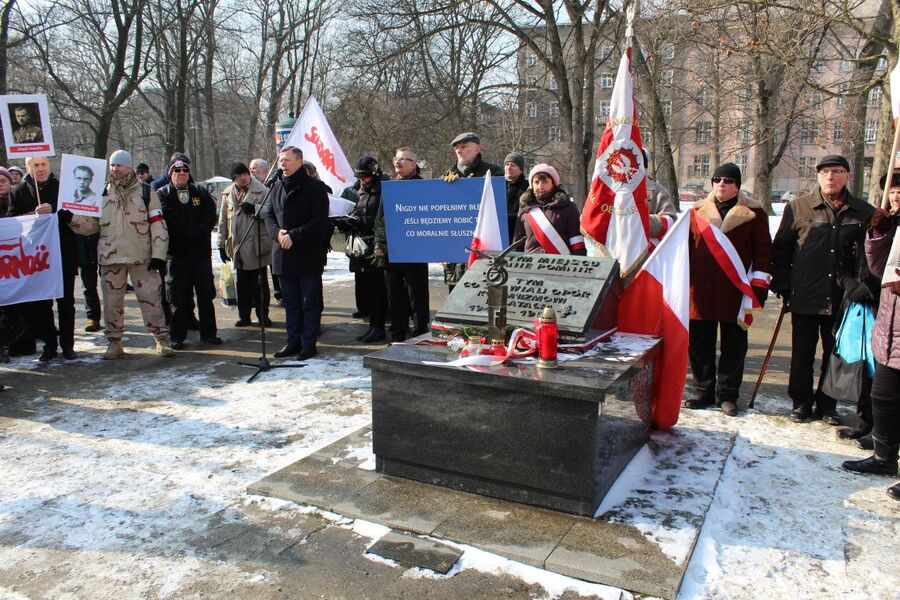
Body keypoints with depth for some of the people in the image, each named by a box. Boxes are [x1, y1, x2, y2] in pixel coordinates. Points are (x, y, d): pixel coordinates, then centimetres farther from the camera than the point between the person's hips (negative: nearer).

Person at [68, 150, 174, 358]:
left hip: (141, 257, -3)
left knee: (151, 298, -2)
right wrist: (71, 219, -7)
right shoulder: (103, 194, 11)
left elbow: (158, 224, -2)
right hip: (110, 257, 3)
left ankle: (162, 340, 8)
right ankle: (114, 342, 20)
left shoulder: (145, 192, 2)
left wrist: (158, 254, -8)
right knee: (112, 301, 8)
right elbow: (91, 224, 12)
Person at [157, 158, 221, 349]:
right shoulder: (163, 194, 3)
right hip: (177, 251, -3)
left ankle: (208, 332, 15)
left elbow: (210, 215, 2)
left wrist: (199, 233, -13)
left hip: (201, 249, 3)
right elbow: (168, 220, -9)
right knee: (179, 296, 1)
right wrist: (193, 233, -13)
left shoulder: (201, 192, 14)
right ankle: (177, 336, 9)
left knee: (206, 293, 6)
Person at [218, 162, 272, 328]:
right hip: (237, 245, 4)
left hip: (257, 244, -4)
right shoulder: (228, 194, 11)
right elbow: (223, 220, 14)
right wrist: (222, 244, 12)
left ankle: (263, 314, 15)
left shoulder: (261, 191, -2)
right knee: (242, 283, 10)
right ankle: (244, 315, 19)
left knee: (260, 282, 4)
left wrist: (255, 208, -22)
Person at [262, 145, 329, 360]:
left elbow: (320, 221, -13)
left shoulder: (315, 187, -7)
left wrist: (293, 235, -18)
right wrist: (277, 232, -6)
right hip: (283, 254, 6)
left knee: (309, 302, 2)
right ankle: (293, 342, 23)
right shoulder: (277, 187, 12)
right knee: (290, 302, 13)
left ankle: (309, 344, 10)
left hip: (308, 255, -6)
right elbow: (268, 214, 15)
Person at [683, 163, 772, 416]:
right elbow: (686, 247, 14)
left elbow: (763, 251, 1)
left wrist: (759, 286, -6)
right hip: (701, 291, 2)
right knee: (699, 343, 7)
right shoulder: (698, 211, 10)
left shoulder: (754, 214, 3)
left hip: (735, 293, -2)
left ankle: (727, 395, 18)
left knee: (734, 345, 6)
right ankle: (703, 392, 21)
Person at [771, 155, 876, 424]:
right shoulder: (798, 208, 1)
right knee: (802, 354, 8)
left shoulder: (863, 213, 5)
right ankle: (801, 402, 21)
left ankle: (827, 405, 24)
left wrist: (859, 285, 2)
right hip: (805, 298, -1)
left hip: (843, 300, 1)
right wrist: (783, 286, -1)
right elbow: (780, 249, 4)